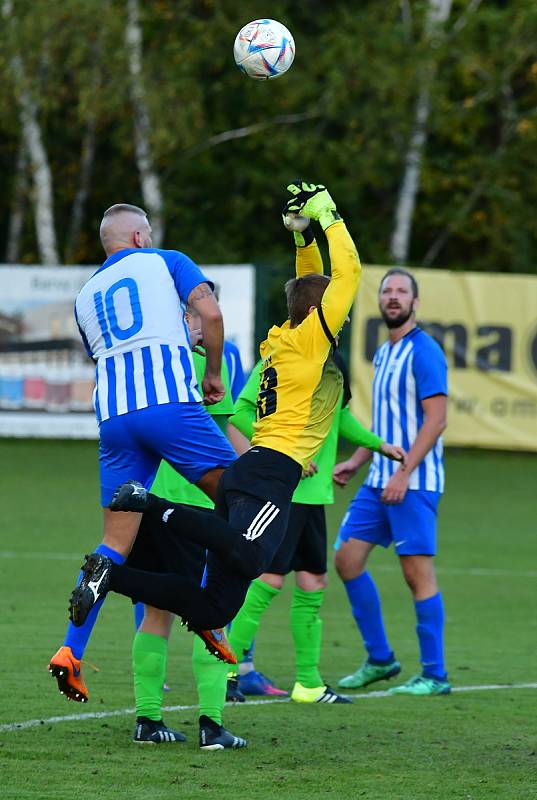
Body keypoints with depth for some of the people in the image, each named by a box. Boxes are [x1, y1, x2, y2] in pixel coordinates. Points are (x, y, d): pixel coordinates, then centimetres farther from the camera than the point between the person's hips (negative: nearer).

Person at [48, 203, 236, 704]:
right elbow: (209, 312, -2)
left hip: (113, 415, 5)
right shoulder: (166, 262, 14)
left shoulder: (85, 296, 27)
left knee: (116, 542, 5)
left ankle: (71, 651, -6)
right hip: (169, 402, -5)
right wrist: (213, 373, 11)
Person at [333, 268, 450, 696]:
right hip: (379, 480, 9)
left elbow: (435, 419, -17)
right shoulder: (384, 353, 17)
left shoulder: (423, 352, -10)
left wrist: (403, 473, -20)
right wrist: (356, 461, 19)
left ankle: (434, 675, -1)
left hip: (414, 483, -9)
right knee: (347, 559, 6)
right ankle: (379, 659, 15)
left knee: (418, 572, -7)